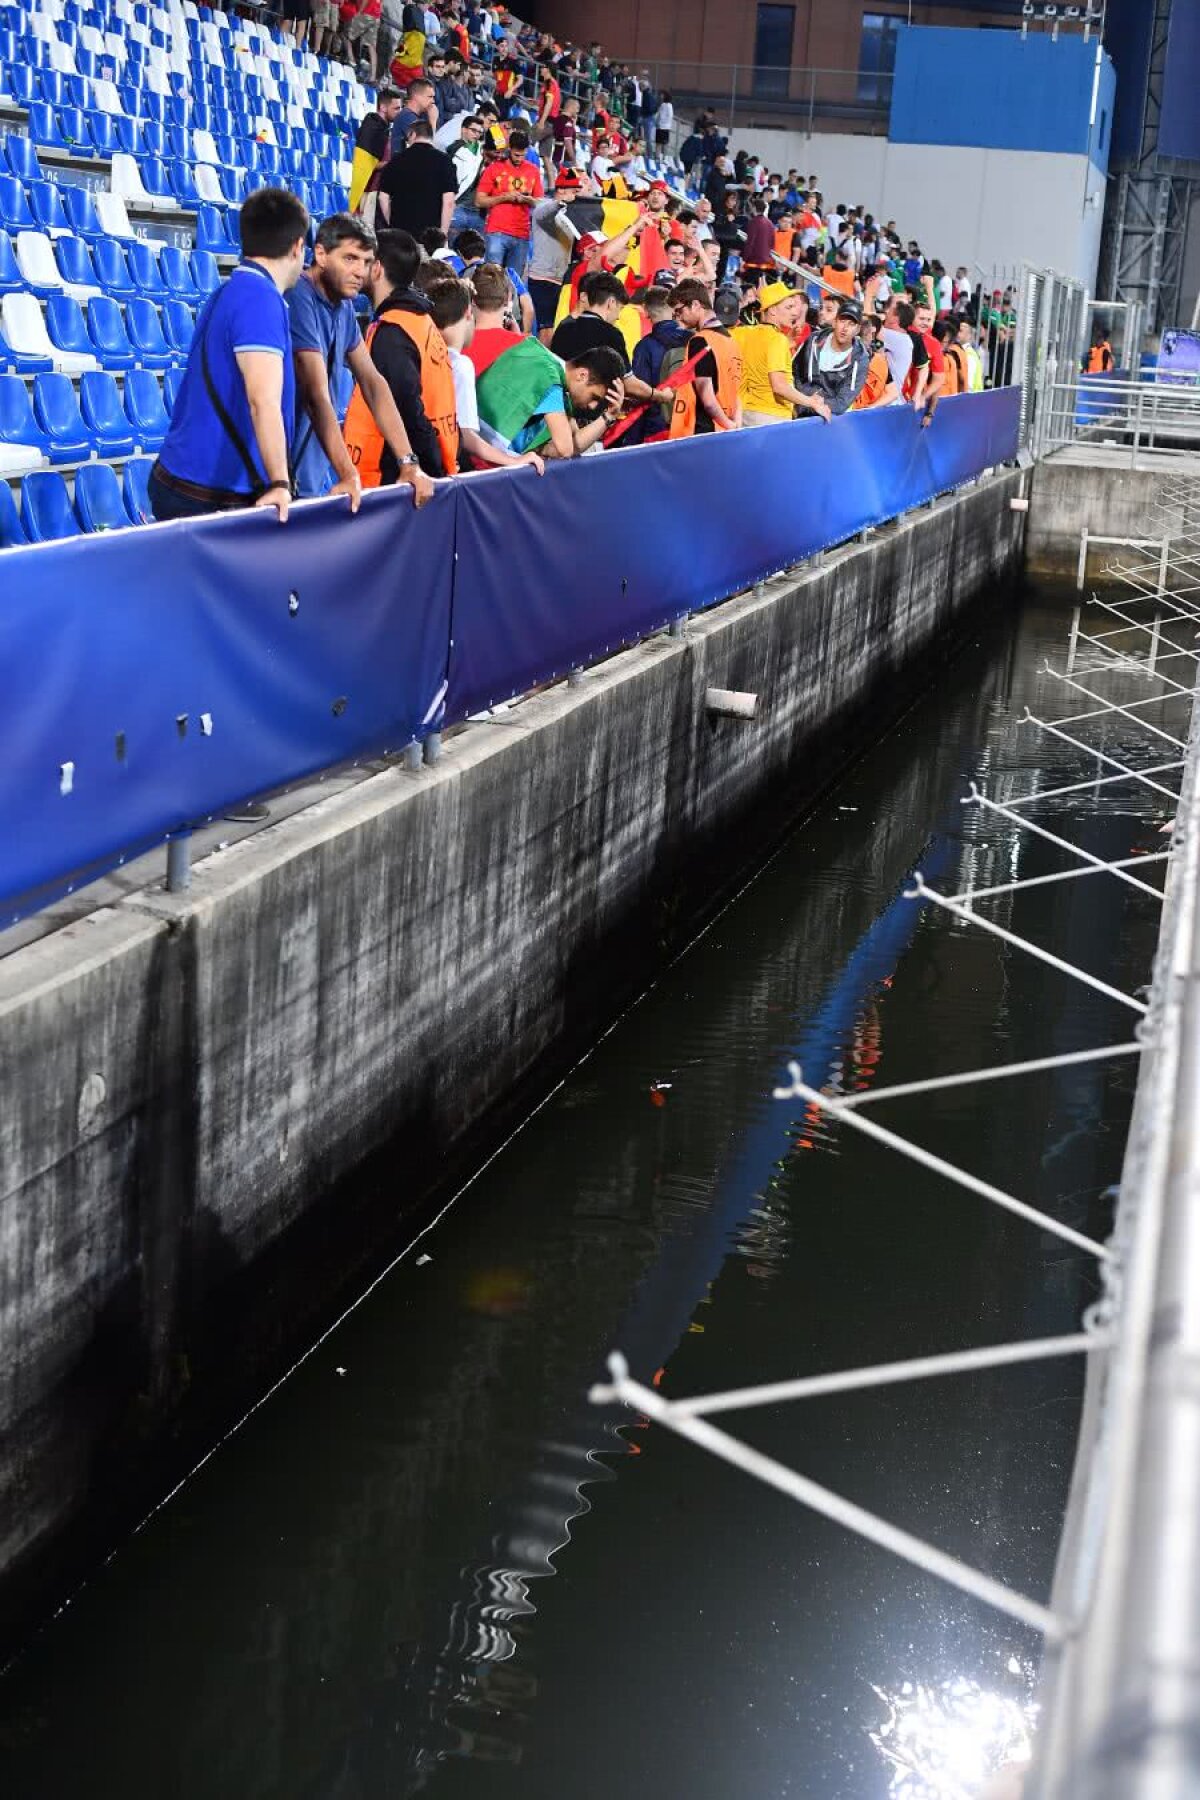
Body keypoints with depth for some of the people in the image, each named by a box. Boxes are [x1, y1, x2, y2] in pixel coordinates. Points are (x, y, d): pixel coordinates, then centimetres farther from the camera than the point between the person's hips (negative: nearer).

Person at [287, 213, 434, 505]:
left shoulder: (344, 306, 9)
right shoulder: (300, 300, -17)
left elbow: (372, 382, 10)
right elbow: (317, 394, -24)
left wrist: (409, 463, 1)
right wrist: (349, 476, -30)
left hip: (317, 475, 8)